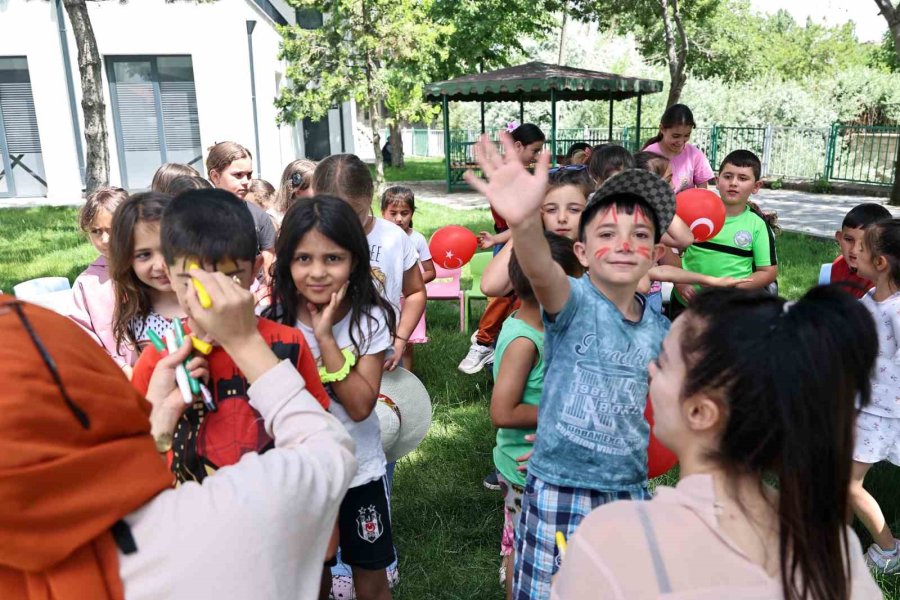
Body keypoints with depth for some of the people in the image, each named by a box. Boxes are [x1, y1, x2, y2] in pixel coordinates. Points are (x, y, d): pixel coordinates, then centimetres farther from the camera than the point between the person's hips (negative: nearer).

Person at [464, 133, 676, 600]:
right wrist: (524, 223, -61)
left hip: (629, 492, 5)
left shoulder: (660, 331, 1)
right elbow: (542, 273, -41)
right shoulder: (574, 301, -16)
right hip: (559, 491, -4)